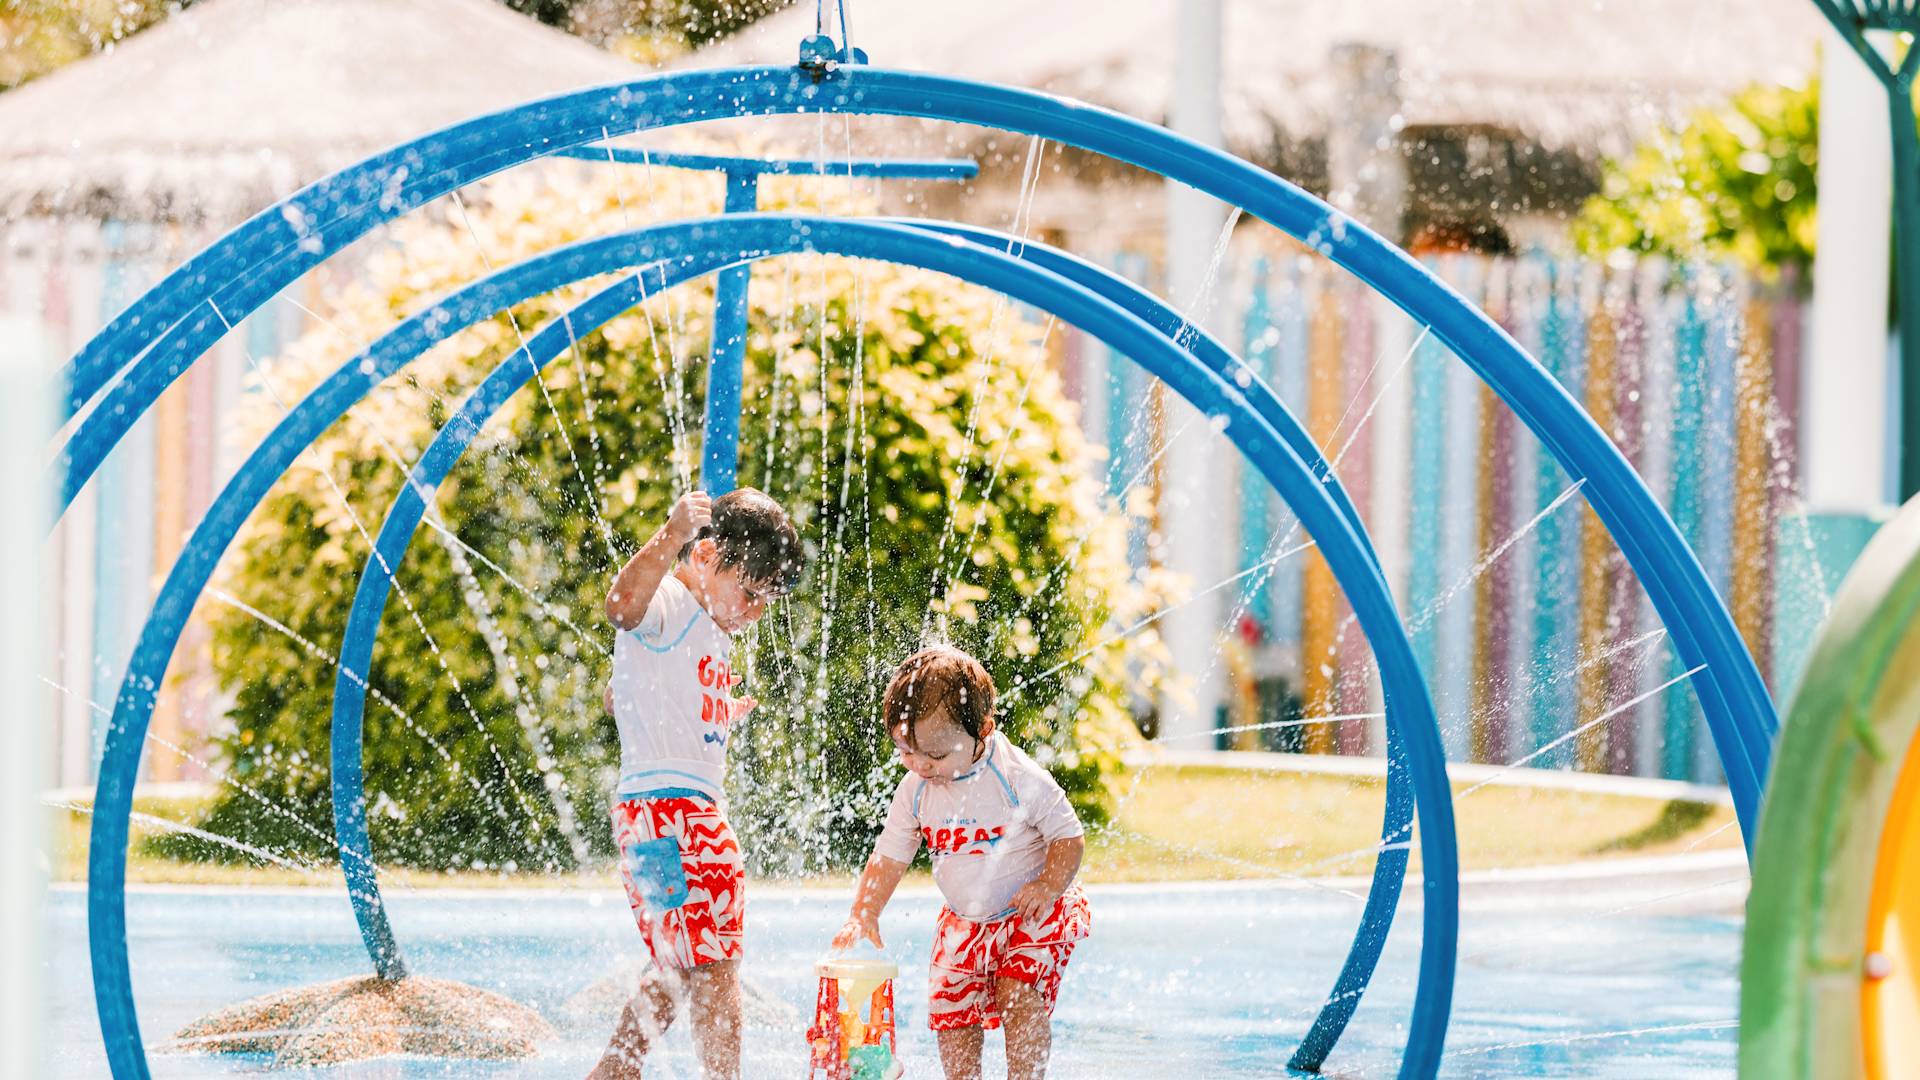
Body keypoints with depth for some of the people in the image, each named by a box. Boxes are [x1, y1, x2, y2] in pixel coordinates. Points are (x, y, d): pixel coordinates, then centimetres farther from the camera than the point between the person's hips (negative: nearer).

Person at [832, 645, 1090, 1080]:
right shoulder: (915, 791, -6)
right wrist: (864, 913, -11)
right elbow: (889, 855, 1)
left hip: (1032, 912, -5)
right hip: (965, 922, 5)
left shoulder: (1020, 780, -21)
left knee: (1021, 995, -24)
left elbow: (1069, 836, -13)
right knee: (951, 1011, -2)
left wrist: (1048, 886, -28)